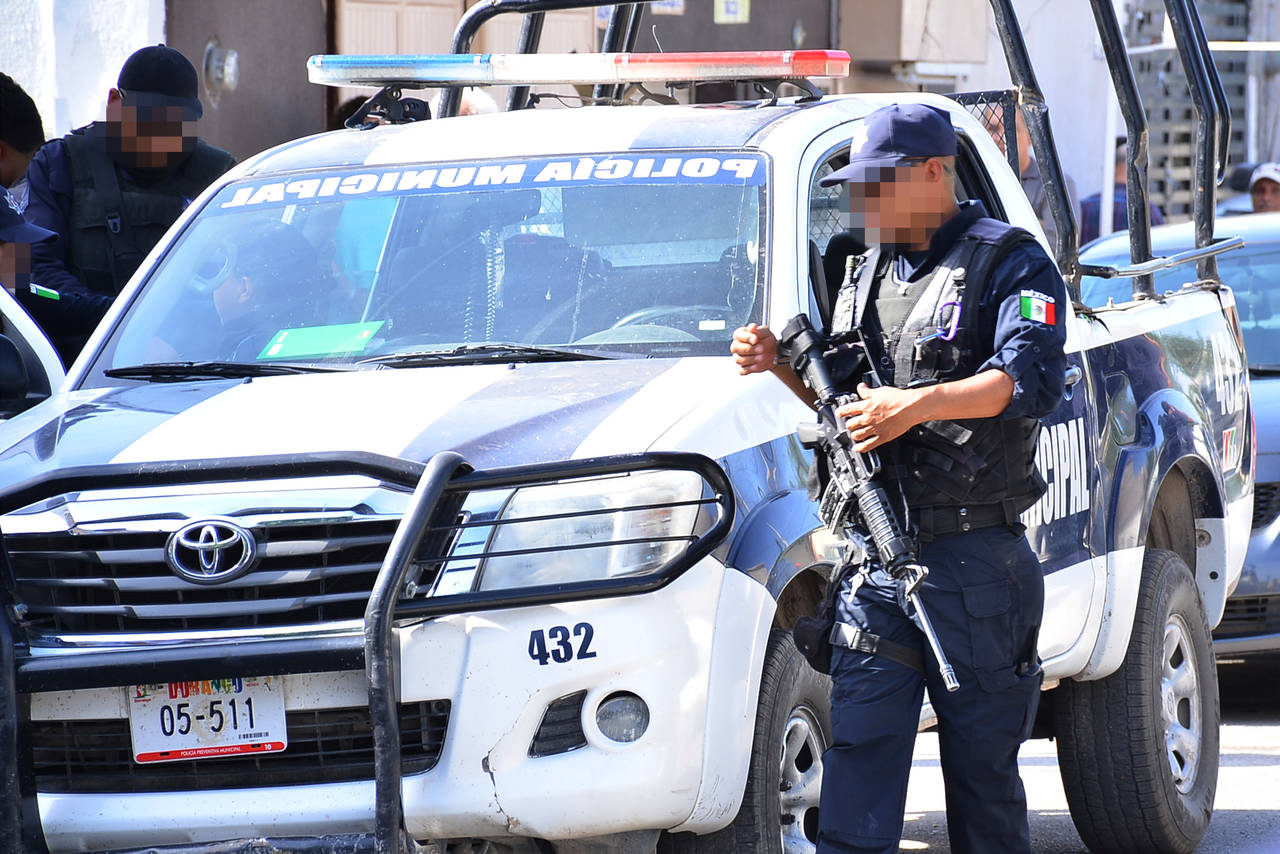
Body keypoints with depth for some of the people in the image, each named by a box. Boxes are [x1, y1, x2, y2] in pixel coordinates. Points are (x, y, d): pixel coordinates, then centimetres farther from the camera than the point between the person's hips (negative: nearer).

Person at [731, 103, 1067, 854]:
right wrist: (782, 364, 7)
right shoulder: (868, 275, 19)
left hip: (974, 562, -5)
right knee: (859, 747, -4)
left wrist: (917, 405, -28)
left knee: (982, 762, 2)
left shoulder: (1010, 263, -2)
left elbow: (1032, 378, -17)